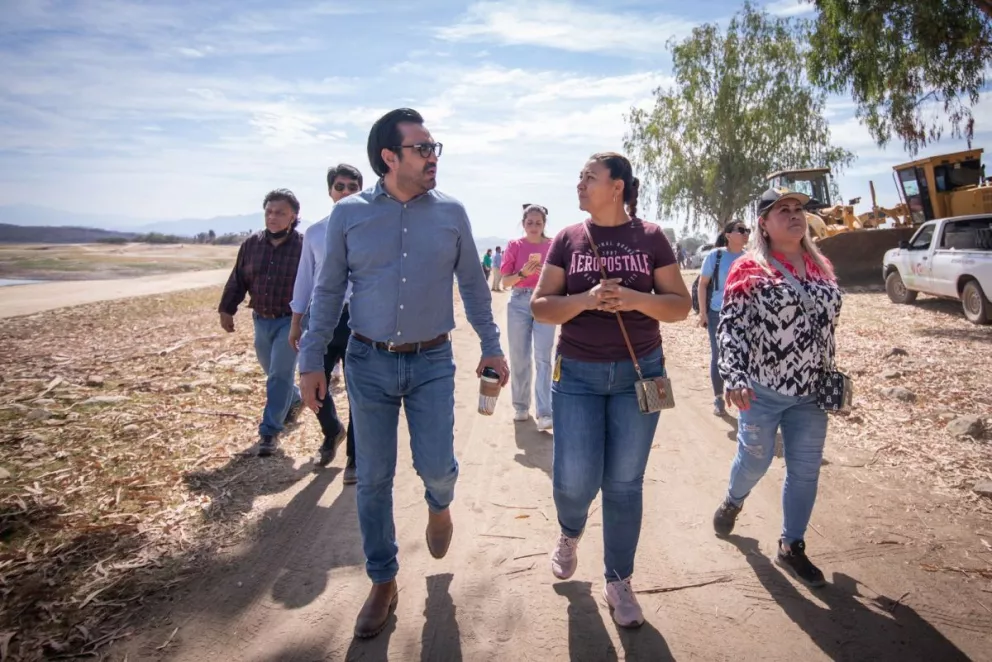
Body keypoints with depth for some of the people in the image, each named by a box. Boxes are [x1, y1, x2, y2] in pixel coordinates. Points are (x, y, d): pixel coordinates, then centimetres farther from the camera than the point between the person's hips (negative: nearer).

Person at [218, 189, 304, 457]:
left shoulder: (303, 246, -12)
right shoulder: (252, 244, 2)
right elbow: (237, 280, 10)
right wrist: (227, 309, 9)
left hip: (290, 321, -5)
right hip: (261, 321, 5)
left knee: (279, 377, -6)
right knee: (275, 375, 19)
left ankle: (269, 431, 1)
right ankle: (295, 399, 47)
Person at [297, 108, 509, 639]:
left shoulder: (451, 212, 0)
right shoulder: (349, 214, -2)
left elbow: (473, 286, 7)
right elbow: (328, 292, 2)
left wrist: (491, 347, 5)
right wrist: (311, 361, 0)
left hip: (432, 362, 0)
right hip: (369, 363, 0)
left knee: (435, 466, -2)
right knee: (374, 480, 7)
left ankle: (439, 506, 37)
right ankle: (383, 582, 25)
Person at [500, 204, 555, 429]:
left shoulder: (553, 246, 2)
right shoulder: (514, 246, 1)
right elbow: (505, 282, -2)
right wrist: (523, 273, -18)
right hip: (519, 304, 1)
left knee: (543, 358, -8)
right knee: (519, 359, 7)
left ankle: (545, 413, -10)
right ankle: (521, 407, 21)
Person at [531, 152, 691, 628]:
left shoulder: (650, 237, 0)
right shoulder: (567, 239, 3)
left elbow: (681, 305, 0)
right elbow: (540, 307, -1)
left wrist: (636, 299, -19)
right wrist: (585, 299, -19)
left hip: (638, 373, 0)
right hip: (577, 374, 1)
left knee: (624, 484, 5)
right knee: (575, 480, -3)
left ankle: (618, 581, 23)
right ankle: (570, 533, 34)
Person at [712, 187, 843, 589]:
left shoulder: (821, 267, 7)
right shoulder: (750, 270, -9)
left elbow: (829, 325, 15)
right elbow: (730, 327, -17)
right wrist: (734, 377, -30)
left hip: (810, 393, 5)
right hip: (761, 390, -4)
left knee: (805, 470, 8)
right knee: (755, 460, 12)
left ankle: (791, 547, 24)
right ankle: (732, 502, 45)